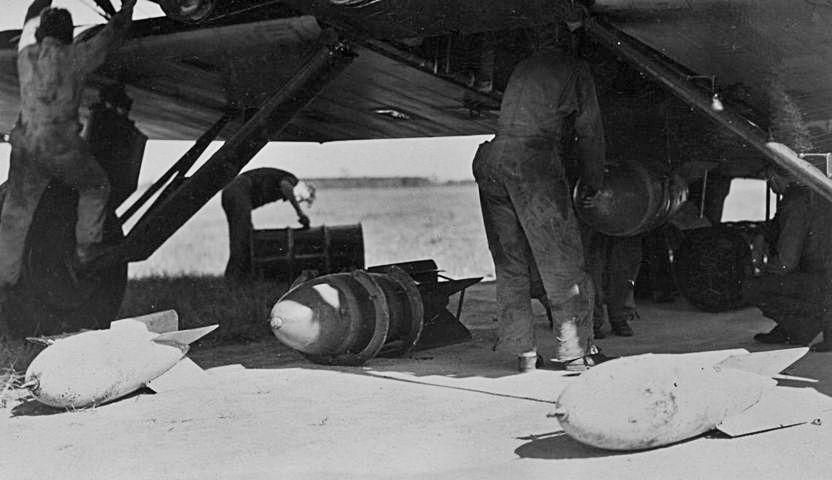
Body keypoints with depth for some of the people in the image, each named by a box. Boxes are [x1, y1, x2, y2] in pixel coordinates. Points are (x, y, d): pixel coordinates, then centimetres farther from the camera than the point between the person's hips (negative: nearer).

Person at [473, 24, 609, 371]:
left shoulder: (523, 67, 26)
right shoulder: (575, 70, 7)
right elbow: (589, 132, 9)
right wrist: (595, 183, 20)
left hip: (492, 158, 6)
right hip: (533, 162, -6)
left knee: (510, 263, 13)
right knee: (562, 260, 2)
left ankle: (519, 349, 17)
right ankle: (574, 349, 4)